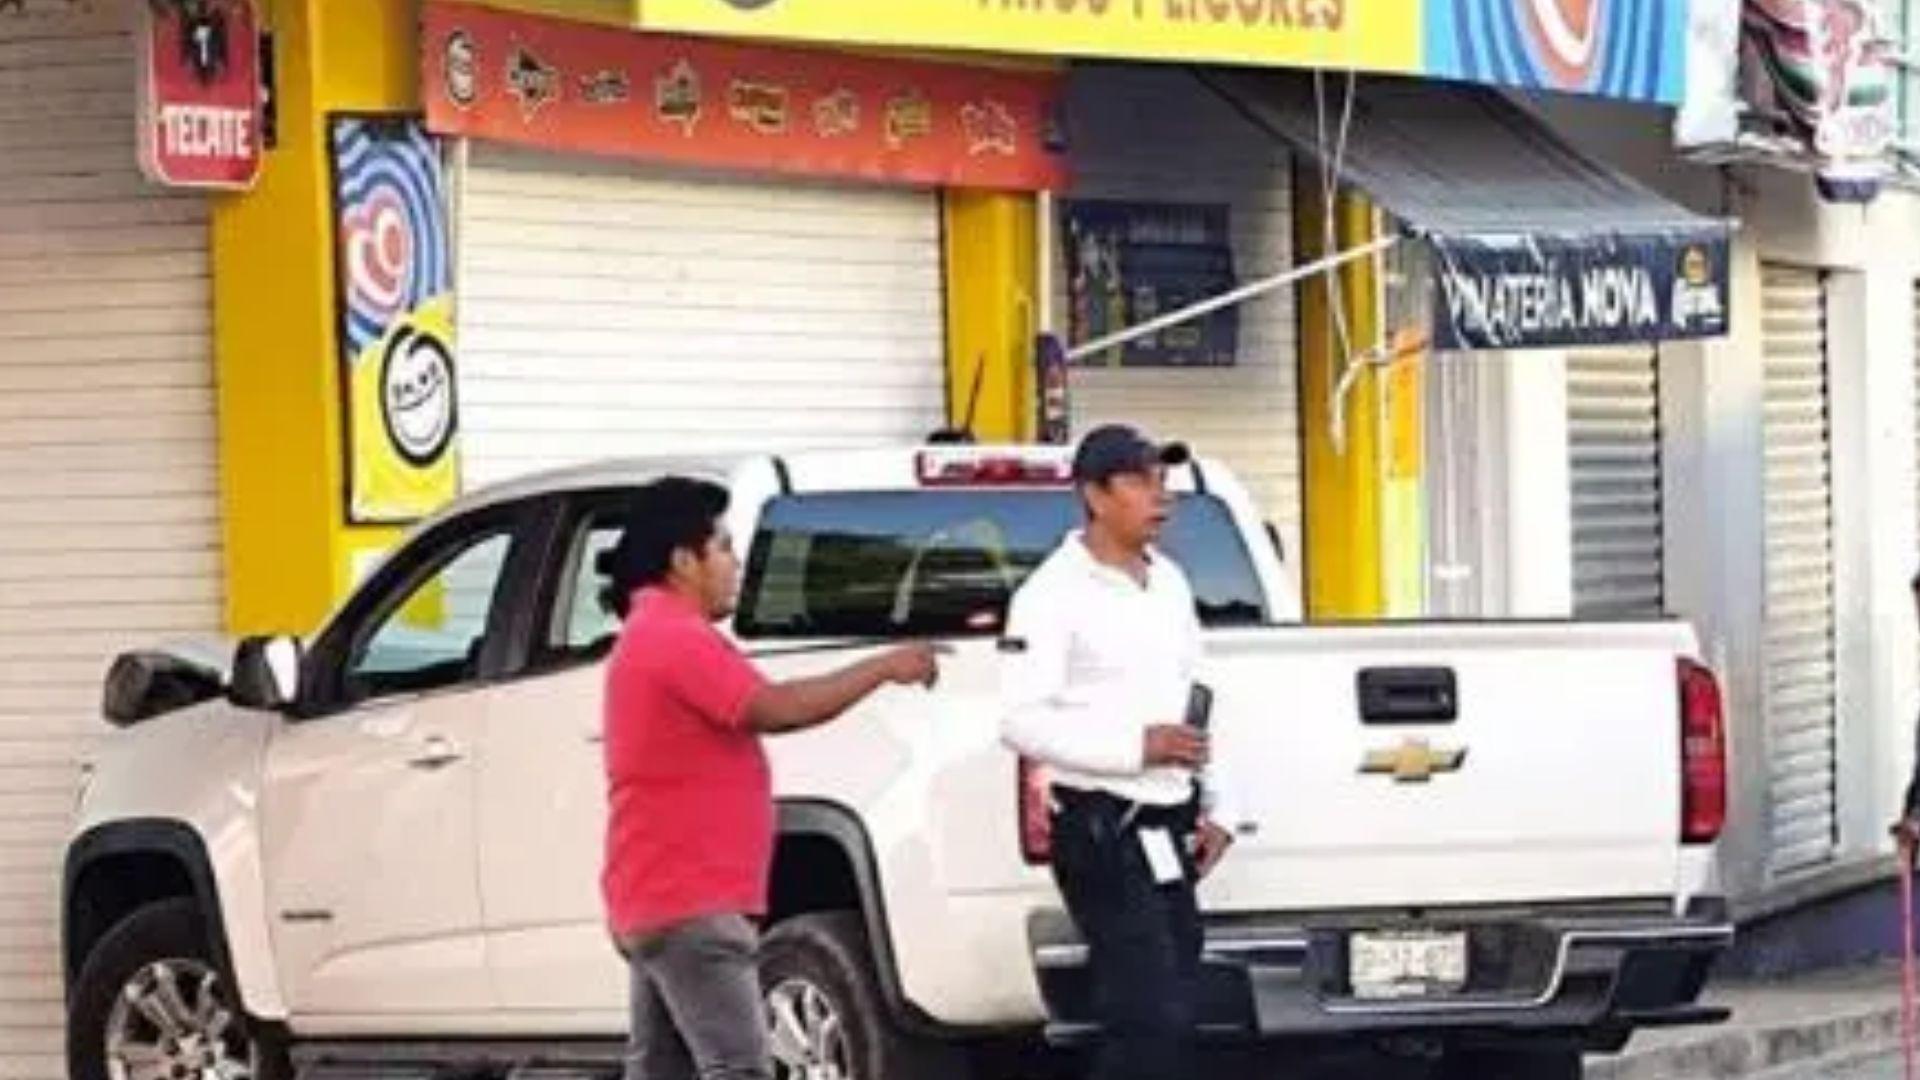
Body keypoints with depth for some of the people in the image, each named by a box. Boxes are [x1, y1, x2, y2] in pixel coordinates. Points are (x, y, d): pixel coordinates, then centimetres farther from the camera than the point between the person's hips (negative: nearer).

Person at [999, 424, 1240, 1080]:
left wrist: (1215, 809, 12)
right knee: (1150, 1017, -13)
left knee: (1176, 1017, 9)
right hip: (1103, 831, -8)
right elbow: (1022, 721, -18)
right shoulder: (1055, 594, -11)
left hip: (1170, 831, 8)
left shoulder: (1170, 584, 14)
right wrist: (1138, 746, -22)